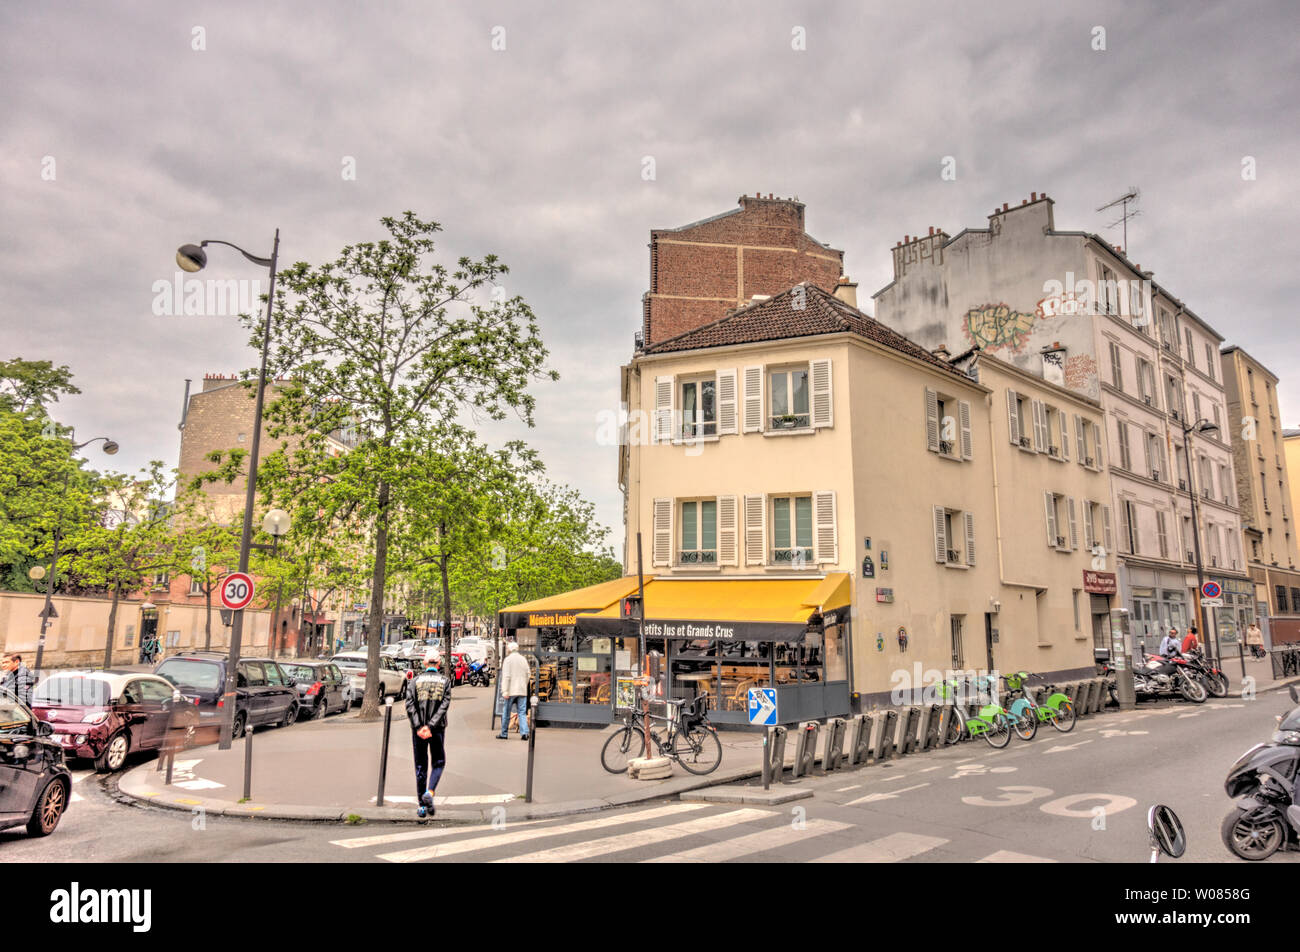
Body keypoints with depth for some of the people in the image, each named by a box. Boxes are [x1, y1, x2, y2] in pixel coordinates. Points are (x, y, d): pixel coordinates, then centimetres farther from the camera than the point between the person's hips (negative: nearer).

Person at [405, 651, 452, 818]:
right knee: (438, 762, 13)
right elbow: (444, 705, -11)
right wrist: (430, 726, -14)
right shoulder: (445, 682, 1)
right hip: (438, 729, -1)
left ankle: (422, 806, 11)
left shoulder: (415, 682, 2)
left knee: (421, 766, 9)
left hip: (418, 729, 1)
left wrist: (419, 727, -12)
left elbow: (409, 705, -9)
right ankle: (429, 792, -11)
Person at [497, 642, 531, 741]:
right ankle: (524, 733, -9)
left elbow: (506, 676, -12)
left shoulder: (508, 659, -5)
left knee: (506, 713, 7)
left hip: (511, 691, -4)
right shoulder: (523, 659, 12)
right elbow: (528, 674, 13)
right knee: (522, 712, 3)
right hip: (522, 691, 4)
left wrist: (505, 691, -14)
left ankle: (504, 734, 13)